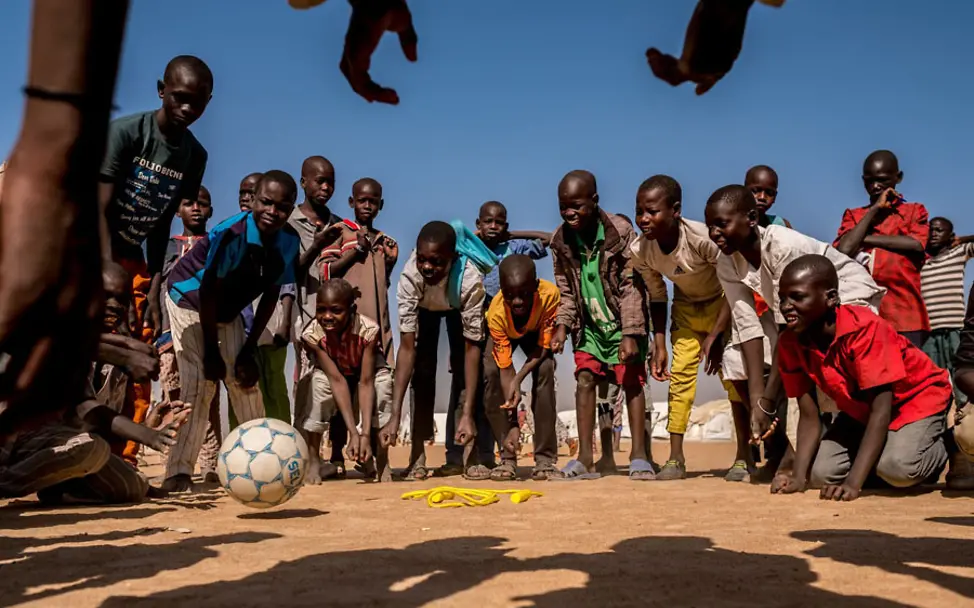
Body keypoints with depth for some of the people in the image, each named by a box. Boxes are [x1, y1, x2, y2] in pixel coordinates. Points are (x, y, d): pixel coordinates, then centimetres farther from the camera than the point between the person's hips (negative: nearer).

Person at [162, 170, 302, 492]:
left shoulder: (289, 243, -14)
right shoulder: (231, 234, -31)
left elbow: (270, 297, -7)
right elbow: (208, 292, -25)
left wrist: (248, 351, -7)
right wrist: (211, 351, -20)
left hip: (228, 312, 6)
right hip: (190, 301, -5)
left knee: (246, 379, 5)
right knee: (199, 382, -16)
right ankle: (179, 470, -12)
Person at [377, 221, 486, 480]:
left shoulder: (470, 279, -42)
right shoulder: (409, 277, -40)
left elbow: (472, 348, -37)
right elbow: (407, 347, -38)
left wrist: (467, 414, -42)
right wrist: (395, 417, -42)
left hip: (459, 307, -1)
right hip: (425, 306, 1)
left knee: (463, 365, -15)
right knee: (423, 368, -12)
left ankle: (469, 454, -8)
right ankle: (418, 456, -7)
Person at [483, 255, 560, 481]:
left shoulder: (550, 294, -39)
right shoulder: (497, 312, -38)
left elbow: (543, 347, -28)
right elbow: (505, 368, -35)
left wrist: (518, 379, -41)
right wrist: (513, 424, -39)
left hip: (535, 332, 0)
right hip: (504, 333, 0)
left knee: (545, 371, -25)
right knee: (490, 373, -24)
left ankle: (545, 459, -17)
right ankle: (507, 458, -13)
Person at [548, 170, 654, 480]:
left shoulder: (621, 232, -18)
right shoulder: (561, 240, -6)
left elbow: (631, 287, -17)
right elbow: (566, 291, 3)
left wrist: (630, 333, -21)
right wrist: (563, 325, -10)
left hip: (622, 324, -3)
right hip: (590, 325, 4)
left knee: (632, 383, -1)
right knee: (584, 379, -4)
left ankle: (639, 456, 4)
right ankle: (585, 458, -2)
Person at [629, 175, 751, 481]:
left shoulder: (702, 239, -35)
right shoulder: (640, 250, -20)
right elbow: (657, 297, -3)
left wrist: (716, 335, -28)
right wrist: (659, 346, -6)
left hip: (724, 305, -4)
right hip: (686, 308, 4)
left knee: (734, 375, -6)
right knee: (680, 375, -3)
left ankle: (744, 456, 8)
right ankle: (675, 458, 2)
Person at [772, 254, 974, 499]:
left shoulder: (863, 327, -33)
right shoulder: (789, 343, -18)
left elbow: (881, 409, -34)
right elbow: (809, 417, -13)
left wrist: (853, 482, -42)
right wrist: (798, 476, -28)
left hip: (917, 395, -5)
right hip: (861, 408, 5)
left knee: (896, 467, -30)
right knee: (820, 473, -13)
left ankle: (945, 445, 4)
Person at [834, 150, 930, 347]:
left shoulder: (915, 211, 15)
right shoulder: (853, 215, 17)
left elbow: (917, 244, -6)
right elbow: (844, 249, -3)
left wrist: (865, 239, -1)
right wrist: (875, 209, 2)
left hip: (904, 313, -1)